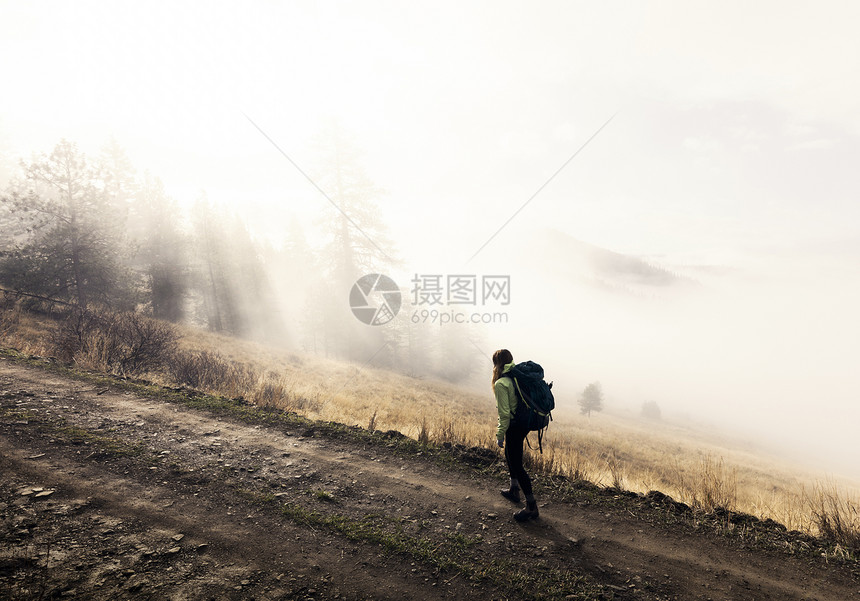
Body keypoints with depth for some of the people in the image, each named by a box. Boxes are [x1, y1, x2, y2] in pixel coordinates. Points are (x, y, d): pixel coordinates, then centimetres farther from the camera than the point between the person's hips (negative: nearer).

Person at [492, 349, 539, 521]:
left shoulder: (501, 384, -21)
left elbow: (505, 413, -21)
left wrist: (500, 435, -11)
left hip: (514, 426, -9)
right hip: (525, 423, 9)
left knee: (516, 465, 3)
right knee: (510, 456, 27)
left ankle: (532, 507, 10)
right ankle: (514, 490, 43)